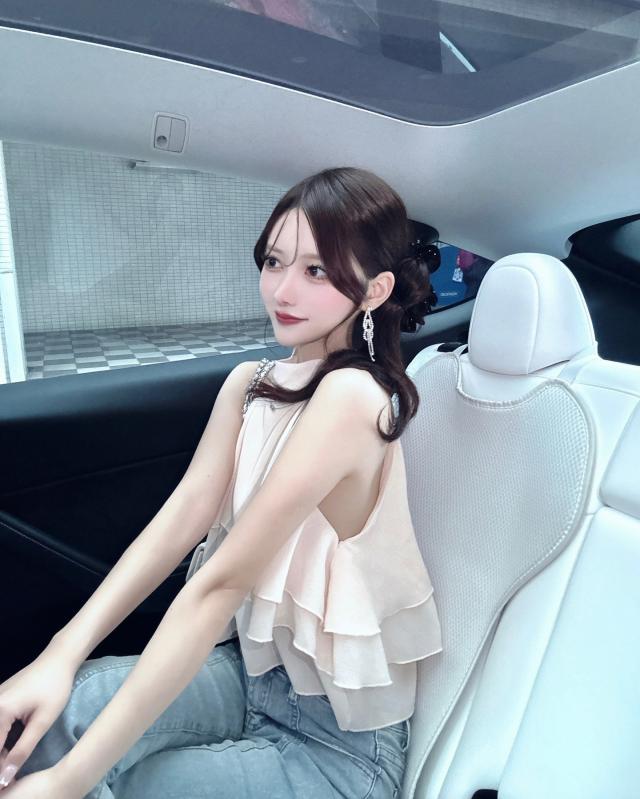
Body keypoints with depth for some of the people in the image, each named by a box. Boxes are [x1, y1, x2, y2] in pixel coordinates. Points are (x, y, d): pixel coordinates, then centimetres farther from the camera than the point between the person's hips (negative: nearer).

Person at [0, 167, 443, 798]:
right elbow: (183, 514, -8)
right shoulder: (249, 384, 2)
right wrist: (63, 655, -19)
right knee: (66, 709, -18)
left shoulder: (352, 395, -23)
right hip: (254, 668, 5)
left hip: (337, 743, -5)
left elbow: (222, 583, -27)